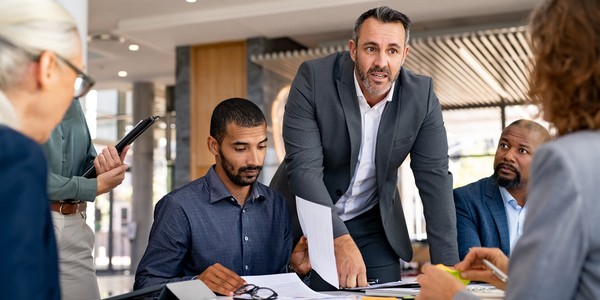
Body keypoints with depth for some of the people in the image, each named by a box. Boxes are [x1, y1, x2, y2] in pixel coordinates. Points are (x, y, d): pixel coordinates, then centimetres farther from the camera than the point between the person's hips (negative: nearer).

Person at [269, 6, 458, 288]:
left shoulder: (421, 95, -12)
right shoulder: (313, 77, -21)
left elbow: (434, 179, -11)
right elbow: (304, 168, -27)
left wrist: (447, 266, -17)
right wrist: (341, 241, -38)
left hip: (374, 224, 2)